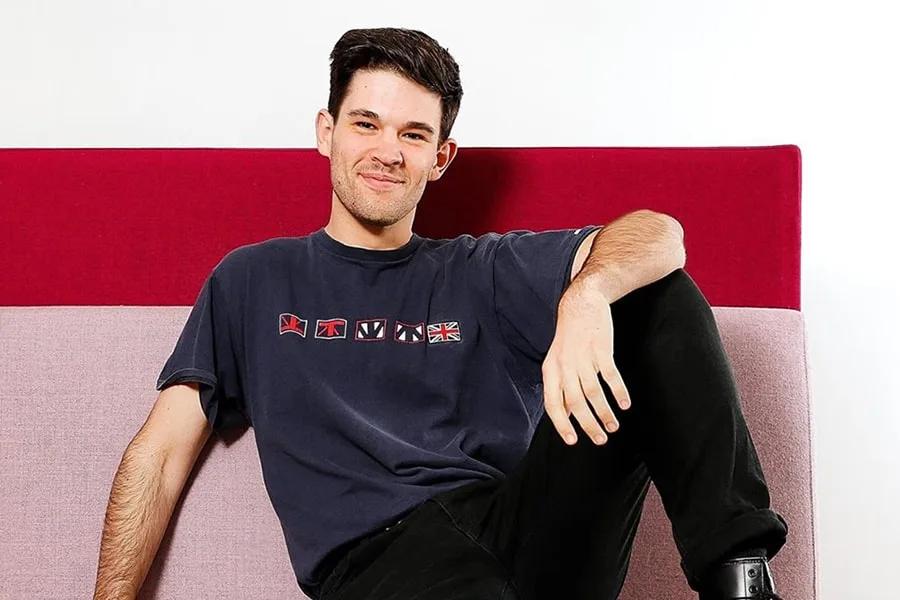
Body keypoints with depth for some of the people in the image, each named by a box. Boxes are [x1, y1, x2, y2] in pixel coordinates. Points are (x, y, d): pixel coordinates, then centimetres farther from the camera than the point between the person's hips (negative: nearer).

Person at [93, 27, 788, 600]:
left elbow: (658, 234, 7)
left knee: (655, 294, -11)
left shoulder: (483, 272, 22)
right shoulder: (253, 282, 21)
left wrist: (585, 295, -17)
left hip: (527, 527, 4)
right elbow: (160, 454, 16)